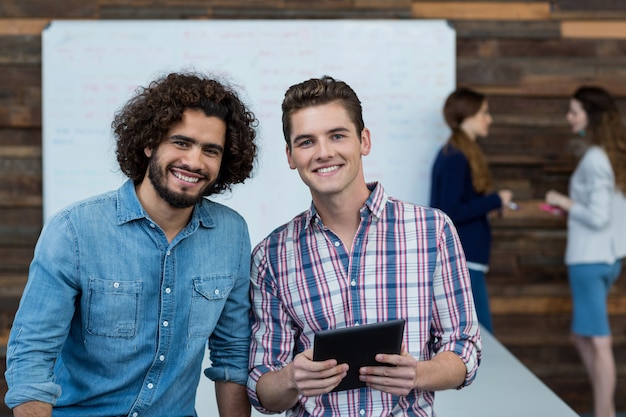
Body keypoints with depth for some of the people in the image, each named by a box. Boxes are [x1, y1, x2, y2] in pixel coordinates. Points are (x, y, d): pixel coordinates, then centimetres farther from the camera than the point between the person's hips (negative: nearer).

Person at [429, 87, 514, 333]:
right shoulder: (455, 159, -15)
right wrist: (495, 201, -14)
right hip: (462, 260, -10)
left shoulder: (453, 154, 15)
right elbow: (451, 212, -20)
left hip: (461, 258, 10)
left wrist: (489, 203, 11)